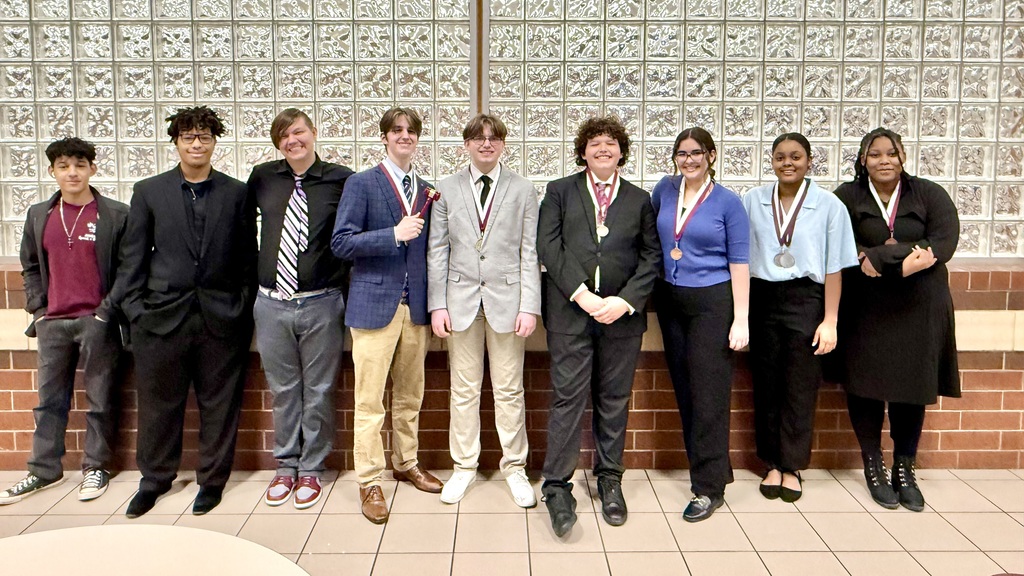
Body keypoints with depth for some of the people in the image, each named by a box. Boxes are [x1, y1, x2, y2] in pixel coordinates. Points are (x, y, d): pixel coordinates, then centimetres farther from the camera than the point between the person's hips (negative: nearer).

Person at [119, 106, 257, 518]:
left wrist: (244, 309, 1)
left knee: (219, 404, 7)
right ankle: (155, 479, 30)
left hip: (221, 318, 0)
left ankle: (213, 480, 24)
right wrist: (135, 308, 0)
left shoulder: (237, 194, 5)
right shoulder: (148, 191, 7)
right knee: (158, 403, 11)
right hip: (162, 315, 1)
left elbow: (248, 258, 5)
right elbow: (133, 255, 7)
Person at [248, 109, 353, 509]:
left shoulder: (340, 180, -4)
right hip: (272, 304, 3)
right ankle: (286, 466, 29)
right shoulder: (262, 178, 5)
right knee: (283, 390, 13)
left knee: (318, 392, 8)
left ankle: (311, 469, 24)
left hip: (321, 304, -2)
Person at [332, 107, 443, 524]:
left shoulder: (427, 191, 13)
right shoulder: (361, 184, -1)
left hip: (416, 307, 5)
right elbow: (341, 243, -9)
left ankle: (406, 463, 31)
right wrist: (394, 235, -18)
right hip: (375, 304, -5)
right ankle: (370, 482, 11)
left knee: (410, 395, 14)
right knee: (370, 400, -1)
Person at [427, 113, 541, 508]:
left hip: (506, 300, -1)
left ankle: (514, 468, 20)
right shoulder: (446, 190, 7)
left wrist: (529, 306, -7)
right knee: (464, 390, 9)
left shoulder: (523, 190, 4)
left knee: (509, 390, 6)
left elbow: (530, 253, 1)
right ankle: (464, 466, 23)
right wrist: (437, 304, -2)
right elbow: (437, 251, 5)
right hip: (461, 300, 1)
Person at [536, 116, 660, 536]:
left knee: (614, 400, 9)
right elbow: (548, 246, -2)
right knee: (568, 396, -4)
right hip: (569, 312, -2)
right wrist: (582, 294, -12)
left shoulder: (639, 200, 13)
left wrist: (625, 300, -9)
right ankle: (557, 486, 4)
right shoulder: (560, 191, 8)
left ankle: (610, 479, 23)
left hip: (622, 313, 2)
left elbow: (651, 257, 6)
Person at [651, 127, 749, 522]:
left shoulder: (728, 202, -6)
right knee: (683, 389, 12)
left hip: (712, 303, -5)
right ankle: (705, 465, 29)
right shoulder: (665, 190, 5)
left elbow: (738, 263, -6)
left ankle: (709, 487, 6)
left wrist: (740, 319, -11)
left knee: (708, 394, -3)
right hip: (670, 301, 5)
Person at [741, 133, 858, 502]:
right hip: (763, 299, 2)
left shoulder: (829, 205, -3)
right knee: (766, 386, 9)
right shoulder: (753, 200, 3)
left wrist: (830, 320, -6)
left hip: (806, 300, -2)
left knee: (800, 388, 5)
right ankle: (772, 464, 23)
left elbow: (833, 267, -3)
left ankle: (792, 466, 20)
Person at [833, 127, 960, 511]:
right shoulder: (847, 197, 1)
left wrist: (880, 258, -19)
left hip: (918, 307, 1)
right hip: (865, 307, -1)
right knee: (865, 385, 4)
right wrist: (907, 256, -18)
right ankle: (873, 466, 20)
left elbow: (944, 242, -9)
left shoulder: (929, 194, 5)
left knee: (912, 387, 5)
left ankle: (904, 470, 20)